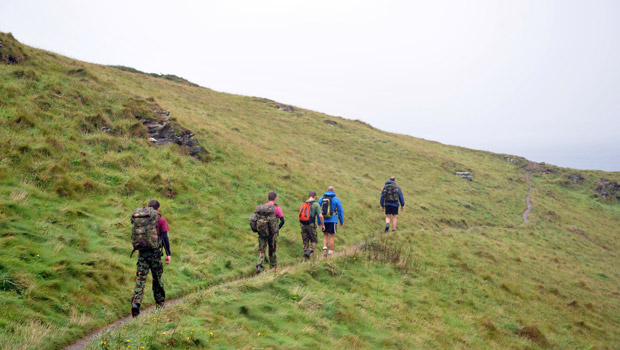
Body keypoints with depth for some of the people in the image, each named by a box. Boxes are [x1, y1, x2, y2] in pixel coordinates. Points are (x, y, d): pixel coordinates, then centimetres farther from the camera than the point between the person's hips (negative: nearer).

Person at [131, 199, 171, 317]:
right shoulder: (161, 220, -1)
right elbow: (165, 238, -8)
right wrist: (168, 254, -7)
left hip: (142, 252, 2)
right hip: (155, 252, -2)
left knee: (141, 278, -2)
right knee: (157, 279, 11)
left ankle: (136, 302, -22)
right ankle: (160, 305, 21)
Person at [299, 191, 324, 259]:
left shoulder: (303, 204, 9)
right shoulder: (316, 204, -5)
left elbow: (300, 215, 12)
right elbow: (320, 216, -11)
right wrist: (322, 225, 1)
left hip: (303, 225, 4)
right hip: (311, 225, -4)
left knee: (305, 241, 12)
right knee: (314, 241, 9)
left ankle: (306, 258, 11)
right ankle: (309, 251, -17)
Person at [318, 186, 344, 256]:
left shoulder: (321, 198, 6)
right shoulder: (336, 199, -3)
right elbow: (340, 211, -1)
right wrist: (342, 222, 10)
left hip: (323, 220, 3)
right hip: (332, 221, -3)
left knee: (325, 236, 16)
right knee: (331, 237, 3)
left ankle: (324, 248, -5)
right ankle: (330, 253, 4)